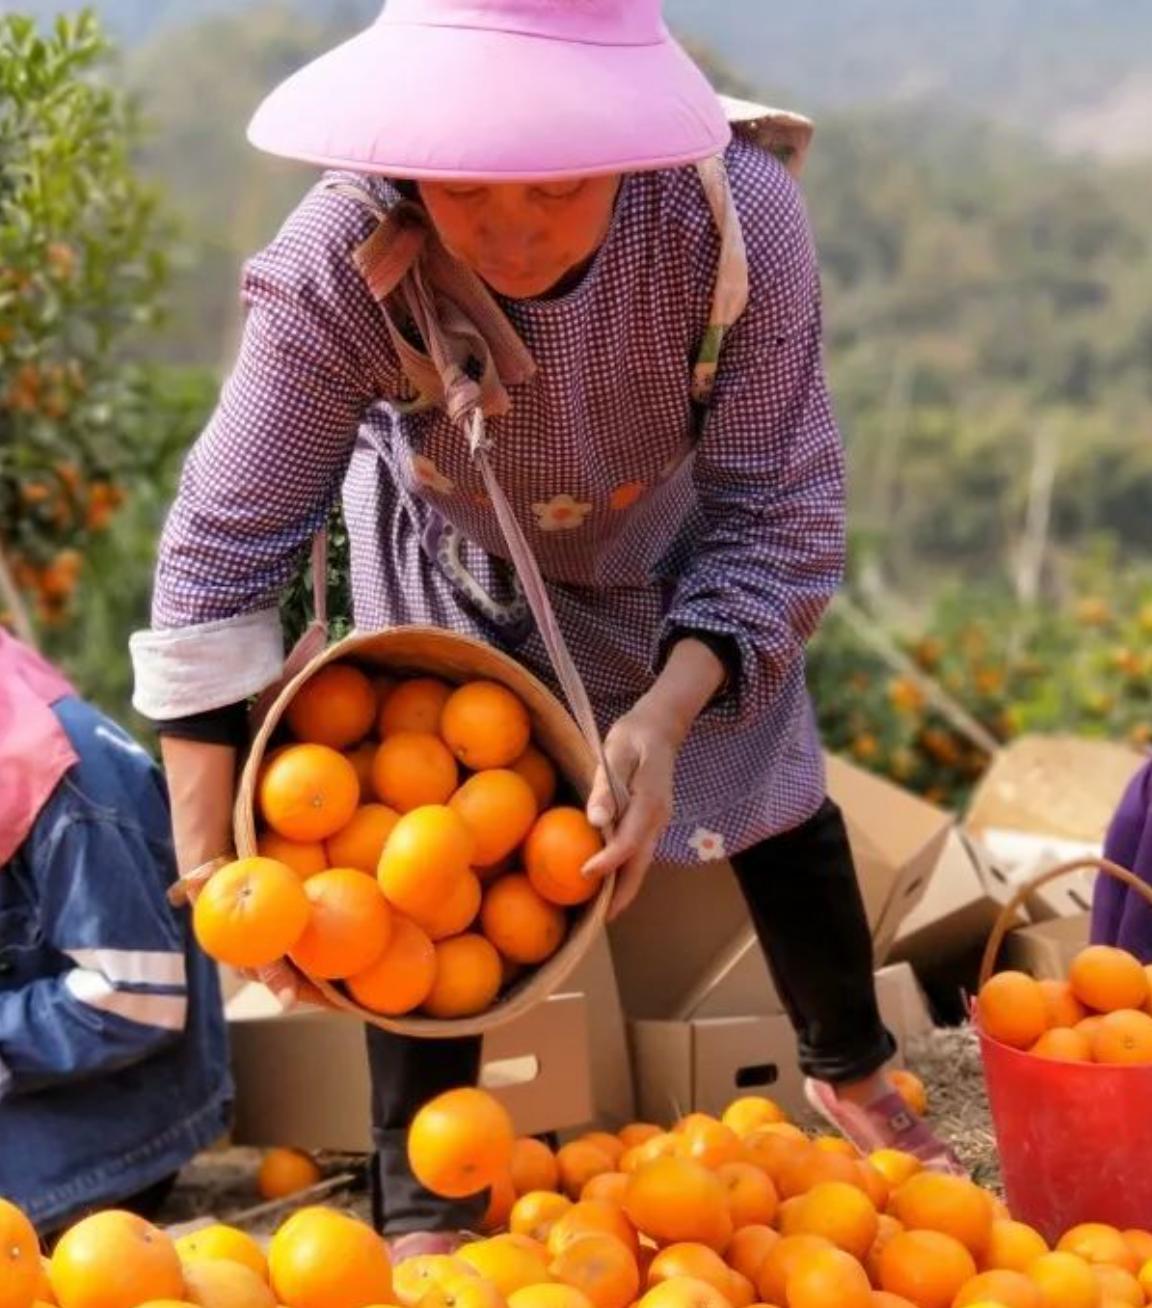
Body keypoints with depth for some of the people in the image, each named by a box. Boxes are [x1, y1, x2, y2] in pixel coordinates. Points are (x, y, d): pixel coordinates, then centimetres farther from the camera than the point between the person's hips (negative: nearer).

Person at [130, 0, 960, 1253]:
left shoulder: (739, 222, -39)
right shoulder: (340, 259, -41)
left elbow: (779, 521, -29)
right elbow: (219, 552, -36)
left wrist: (666, 714, -44)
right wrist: (209, 860, -40)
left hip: (675, 555, 1)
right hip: (451, 562, -1)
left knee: (772, 802, 11)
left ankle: (851, 1074, 41)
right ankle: (420, 1211, 10)